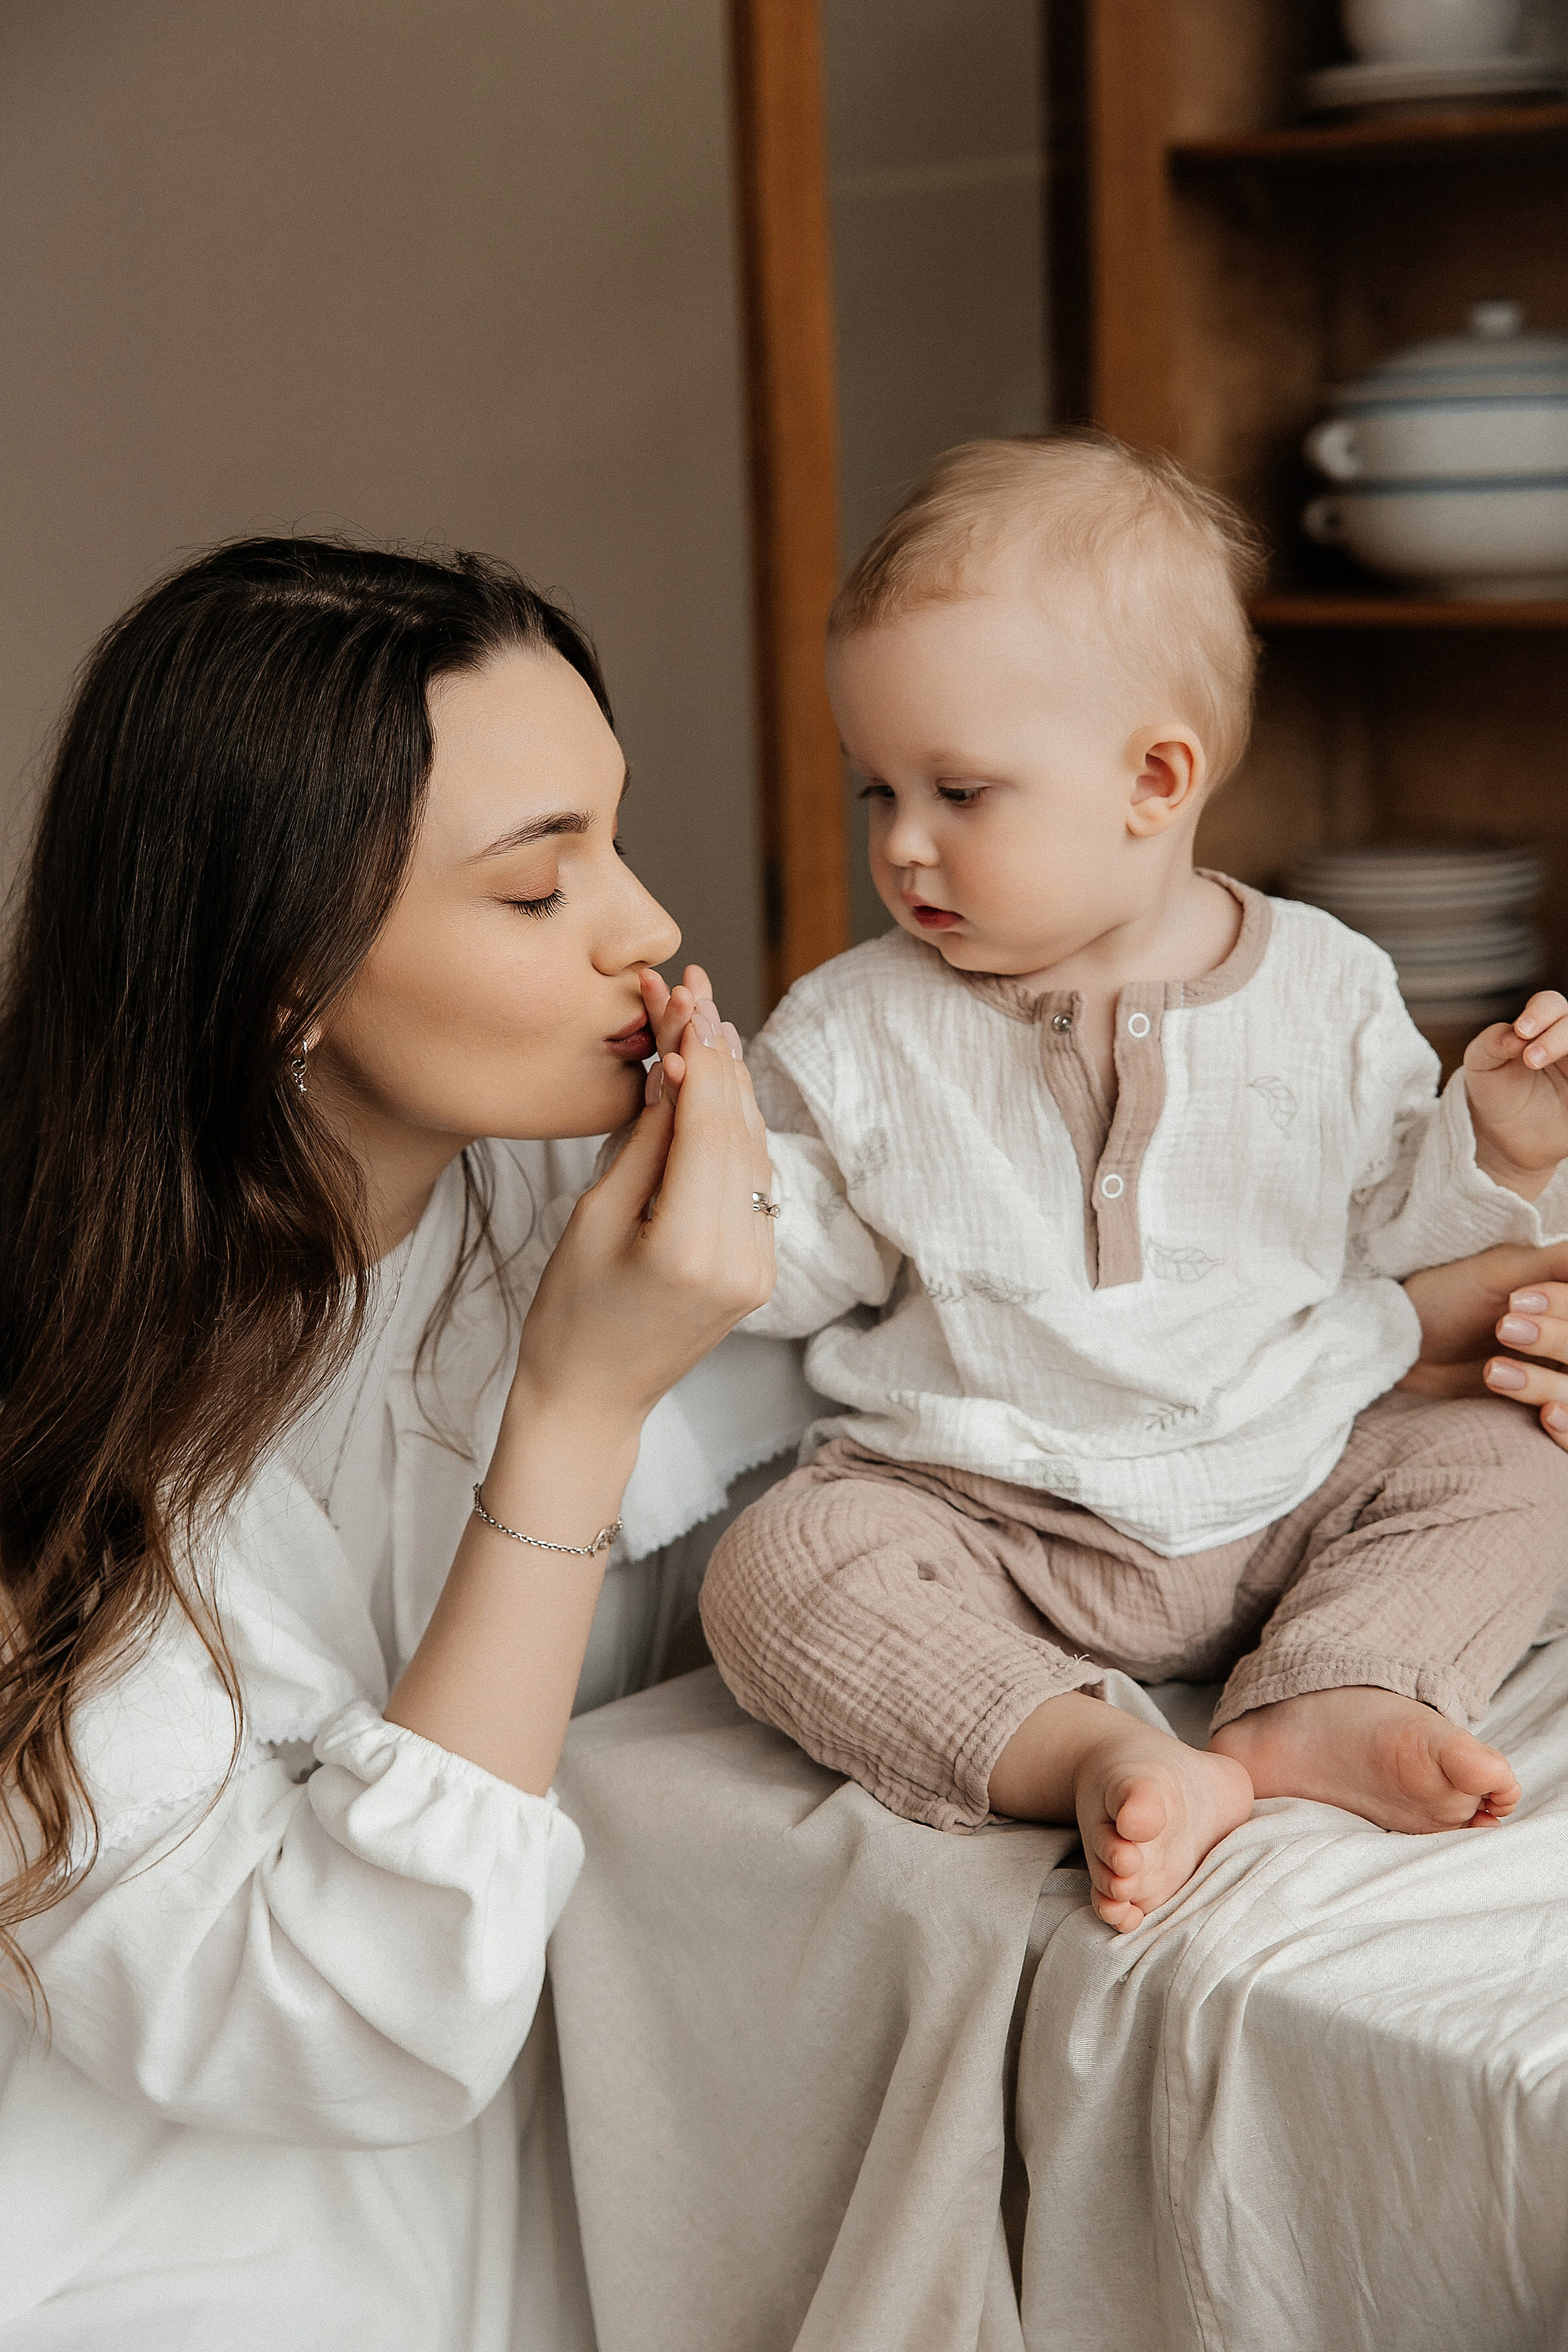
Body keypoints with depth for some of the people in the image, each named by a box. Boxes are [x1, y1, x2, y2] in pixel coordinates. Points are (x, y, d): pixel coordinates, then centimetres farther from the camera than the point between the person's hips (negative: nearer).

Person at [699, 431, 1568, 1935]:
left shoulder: (1319, 985, -1)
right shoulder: (858, 1034, -2)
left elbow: (1382, 1217, 9)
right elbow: (804, 1268, 0)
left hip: (1289, 1485, 2)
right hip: (979, 1517, -1)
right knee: (777, 1571, -25)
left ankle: (1316, 1713, -30)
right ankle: (1087, 1754, -38)